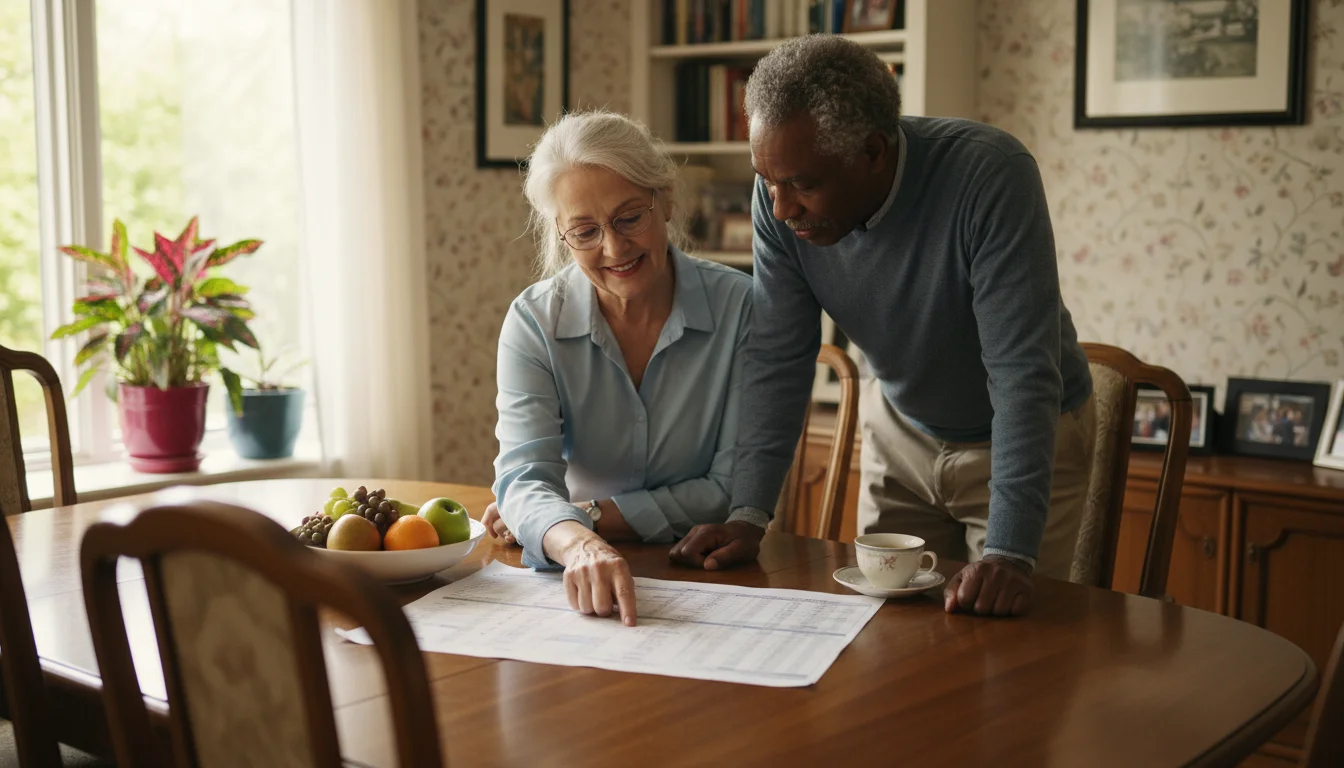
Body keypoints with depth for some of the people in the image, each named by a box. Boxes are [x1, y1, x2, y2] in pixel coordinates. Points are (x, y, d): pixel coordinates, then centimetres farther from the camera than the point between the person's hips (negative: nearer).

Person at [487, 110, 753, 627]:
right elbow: (525, 477, -19)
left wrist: (589, 515, -14)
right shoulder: (534, 323, -6)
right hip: (582, 586, 1)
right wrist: (579, 545, -40)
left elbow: (734, 488, -6)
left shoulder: (739, 306, -7)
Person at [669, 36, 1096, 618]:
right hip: (900, 430, 4)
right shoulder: (780, 199, -20)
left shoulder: (991, 176, -34)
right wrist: (748, 515, -23)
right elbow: (776, 362, -15)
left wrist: (1009, 553, -41)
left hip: (1026, 434, -4)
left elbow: (1023, 373, -36)